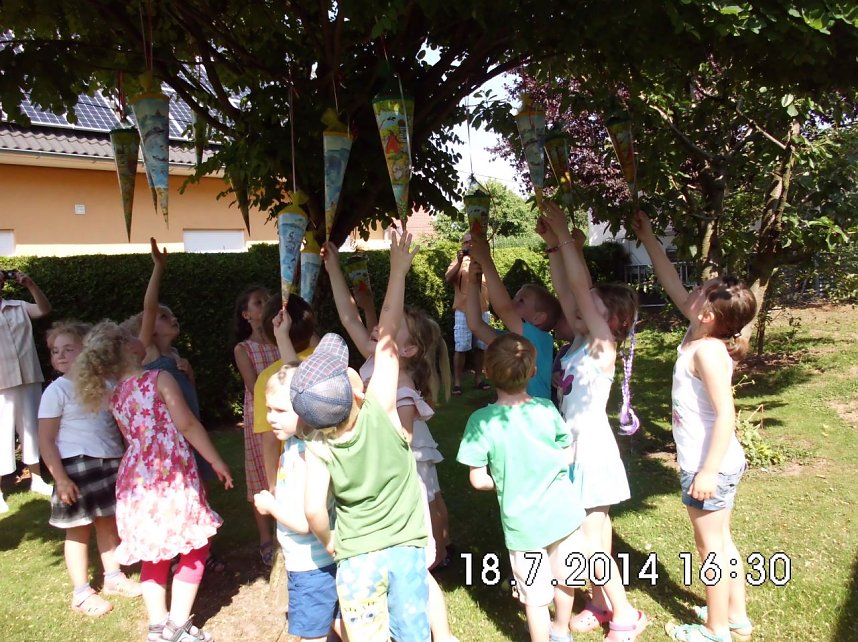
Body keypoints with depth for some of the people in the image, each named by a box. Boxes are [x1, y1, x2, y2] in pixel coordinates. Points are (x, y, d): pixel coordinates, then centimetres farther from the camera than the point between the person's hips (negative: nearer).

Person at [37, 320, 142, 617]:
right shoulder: (57, 390, -9)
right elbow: (46, 441, -10)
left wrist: (126, 459, 11)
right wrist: (60, 478, -15)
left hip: (111, 463, 5)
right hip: (77, 468, -5)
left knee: (109, 523, 16)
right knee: (79, 530, 5)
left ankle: (114, 577, 32)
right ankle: (81, 593, 17)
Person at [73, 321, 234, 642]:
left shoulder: (113, 394, 11)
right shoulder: (159, 378, -9)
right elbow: (187, 425, -11)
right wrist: (216, 461, -5)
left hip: (135, 479, 7)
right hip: (170, 474, -6)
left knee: (154, 552, 17)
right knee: (194, 546, 7)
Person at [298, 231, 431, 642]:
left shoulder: (319, 448, -16)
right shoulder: (380, 407, -17)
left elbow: (313, 509, -26)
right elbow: (387, 336, -14)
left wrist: (327, 542, -4)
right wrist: (398, 271, -10)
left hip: (357, 558, 0)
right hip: (407, 548, 1)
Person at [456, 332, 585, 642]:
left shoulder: (481, 420, -18)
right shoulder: (546, 408, -9)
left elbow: (478, 480, -13)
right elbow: (567, 455, 3)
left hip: (523, 523, -4)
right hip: (562, 512, 4)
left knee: (536, 598, 13)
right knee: (565, 579, 27)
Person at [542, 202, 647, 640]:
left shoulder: (603, 345, -15)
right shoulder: (580, 341, 5)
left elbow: (581, 288, -23)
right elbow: (567, 294, 1)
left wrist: (564, 235, -23)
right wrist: (556, 247, -7)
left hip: (593, 449, -8)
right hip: (576, 447, 8)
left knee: (592, 545, 0)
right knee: (591, 539, 18)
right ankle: (600, 605, 33)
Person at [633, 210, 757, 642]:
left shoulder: (707, 350, -25)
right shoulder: (701, 331, -1)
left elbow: (726, 414, -28)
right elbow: (673, 286, 9)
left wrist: (708, 472, -26)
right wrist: (648, 239, 10)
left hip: (709, 465, -9)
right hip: (719, 462, 9)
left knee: (710, 547, 8)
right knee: (720, 542, 22)